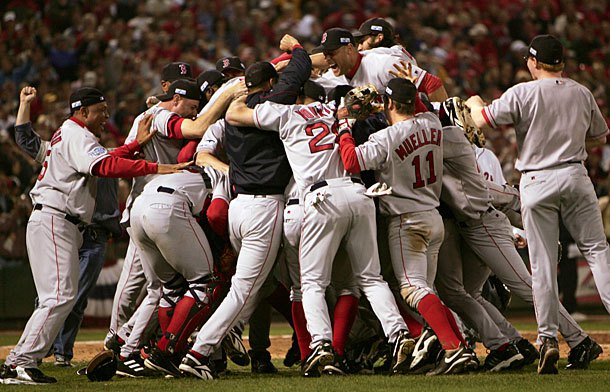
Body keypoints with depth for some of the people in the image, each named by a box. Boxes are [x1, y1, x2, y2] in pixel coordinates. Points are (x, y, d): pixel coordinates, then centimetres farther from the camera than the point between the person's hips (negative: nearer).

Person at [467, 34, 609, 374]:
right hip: (575, 177, 2)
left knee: (543, 263, 0)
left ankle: (549, 338, -6)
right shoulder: (582, 94, 8)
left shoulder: (522, 94, -6)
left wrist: (475, 103, 16)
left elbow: (482, 120, -6)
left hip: (536, 181, -2)